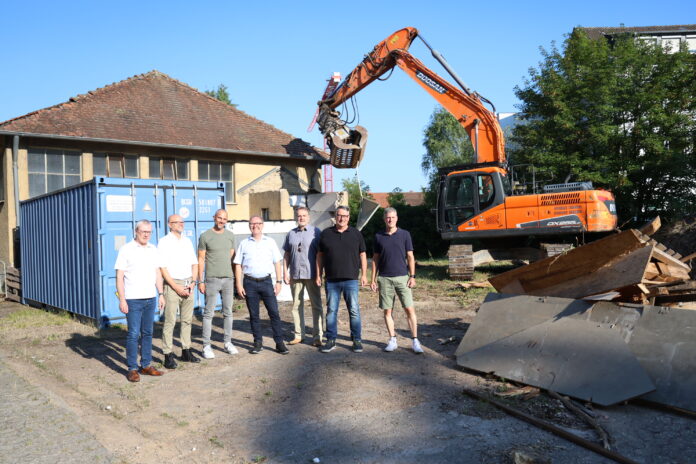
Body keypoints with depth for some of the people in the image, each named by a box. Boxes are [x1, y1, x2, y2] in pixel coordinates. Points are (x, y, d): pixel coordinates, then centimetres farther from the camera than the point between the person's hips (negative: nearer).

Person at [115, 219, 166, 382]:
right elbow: (119, 276, -8)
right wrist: (122, 299, -13)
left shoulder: (153, 249, 11)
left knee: (147, 333, 10)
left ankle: (146, 365, 19)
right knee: (133, 334, -4)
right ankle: (132, 369, 3)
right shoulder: (126, 249, -5)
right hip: (133, 299, -5)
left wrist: (161, 294, 10)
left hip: (150, 298, 5)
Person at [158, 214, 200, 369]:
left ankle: (186, 351, 20)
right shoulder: (164, 242, -4)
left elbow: (194, 263, 16)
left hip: (188, 284, 6)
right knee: (170, 321, -5)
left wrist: (193, 282, 2)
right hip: (172, 284, -6)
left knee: (187, 319, 10)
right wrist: (176, 287, -13)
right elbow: (162, 268, -10)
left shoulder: (187, 241, 14)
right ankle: (168, 355, 0)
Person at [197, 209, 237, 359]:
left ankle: (228, 342, 18)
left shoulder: (230, 235, 10)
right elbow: (201, 259, -2)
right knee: (209, 313, -2)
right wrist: (200, 281, -6)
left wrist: (235, 277, 11)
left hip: (228, 278, 4)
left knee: (228, 312, 9)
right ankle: (206, 346, 3)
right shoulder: (205, 236, -2)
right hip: (212, 279, -4)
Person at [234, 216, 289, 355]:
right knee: (254, 315, 6)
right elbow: (238, 265, 6)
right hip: (250, 283, 0)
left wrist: (279, 281, 1)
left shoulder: (270, 242, 8)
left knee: (274, 313, -3)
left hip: (266, 281, 0)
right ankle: (258, 343, 17)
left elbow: (277, 263, 8)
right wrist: (239, 284, -1)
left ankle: (279, 343, 3)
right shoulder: (244, 243, 7)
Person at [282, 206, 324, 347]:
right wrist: (285, 272, 4)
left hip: (311, 274, -4)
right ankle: (299, 335, 19)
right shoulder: (291, 234, 11)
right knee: (297, 305, 10)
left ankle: (318, 336, 6)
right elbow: (286, 254, 13)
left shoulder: (315, 232, -1)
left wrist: (319, 273, -8)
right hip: (295, 275, 4)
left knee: (316, 305, 1)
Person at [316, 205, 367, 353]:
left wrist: (364, 275, 3)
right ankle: (331, 340, 15)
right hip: (331, 280, 1)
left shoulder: (356, 234, 7)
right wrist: (318, 275, 6)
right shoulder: (325, 234, 7)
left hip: (351, 280, -1)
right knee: (331, 311, 6)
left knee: (354, 310, 0)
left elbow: (362, 255, 9)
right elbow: (320, 256, 10)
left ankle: (357, 340, 9)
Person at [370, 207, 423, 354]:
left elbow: (410, 256, 4)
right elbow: (375, 258, 11)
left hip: (402, 277, -1)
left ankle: (415, 341, 1)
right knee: (387, 311, 4)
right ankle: (392, 340, 15)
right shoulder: (379, 236, 7)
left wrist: (412, 276, -4)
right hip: (384, 278, 2)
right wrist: (373, 279, 7)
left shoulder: (404, 234, 3)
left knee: (409, 309, -6)